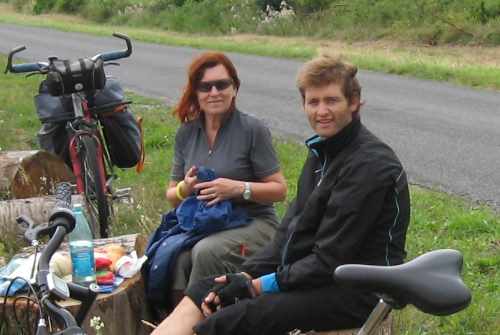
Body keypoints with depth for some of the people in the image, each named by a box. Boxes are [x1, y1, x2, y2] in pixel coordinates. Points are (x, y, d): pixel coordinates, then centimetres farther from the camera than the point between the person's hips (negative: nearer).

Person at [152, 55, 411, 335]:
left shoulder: (369, 164, -17)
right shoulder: (322, 151, 12)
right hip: (313, 270, 9)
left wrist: (258, 286, -14)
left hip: (356, 291, -9)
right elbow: (292, 230, 11)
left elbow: (331, 260, -19)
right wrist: (248, 274, -2)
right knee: (206, 292, -2)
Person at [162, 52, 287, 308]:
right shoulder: (186, 133, 10)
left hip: (252, 222, -4)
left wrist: (239, 188, -19)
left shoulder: (253, 130, -5)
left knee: (207, 251, -34)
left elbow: (279, 189, -4)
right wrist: (185, 188, -8)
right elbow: (172, 197, 16)